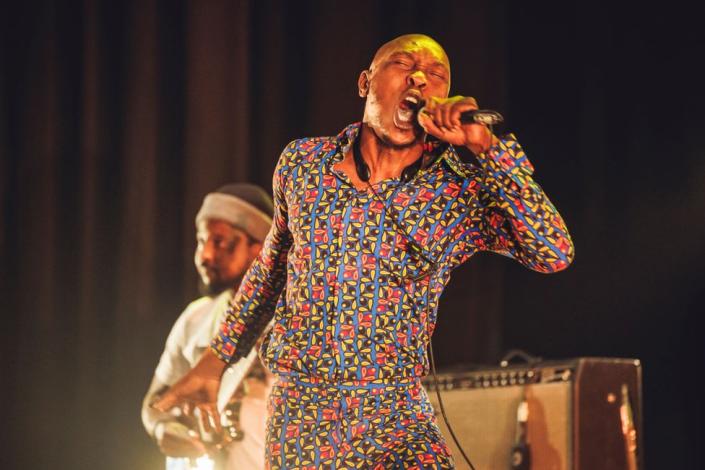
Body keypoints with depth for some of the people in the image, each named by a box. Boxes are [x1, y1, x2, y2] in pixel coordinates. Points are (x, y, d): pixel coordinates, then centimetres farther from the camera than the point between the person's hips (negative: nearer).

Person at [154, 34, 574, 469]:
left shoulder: (461, 190, -6)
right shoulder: (302, 162, 1)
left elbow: (555, 253, -20)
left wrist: (486, 146, -23)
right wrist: (216, 358, 20)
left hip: (397, 420, -1)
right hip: (296, 422, 1)